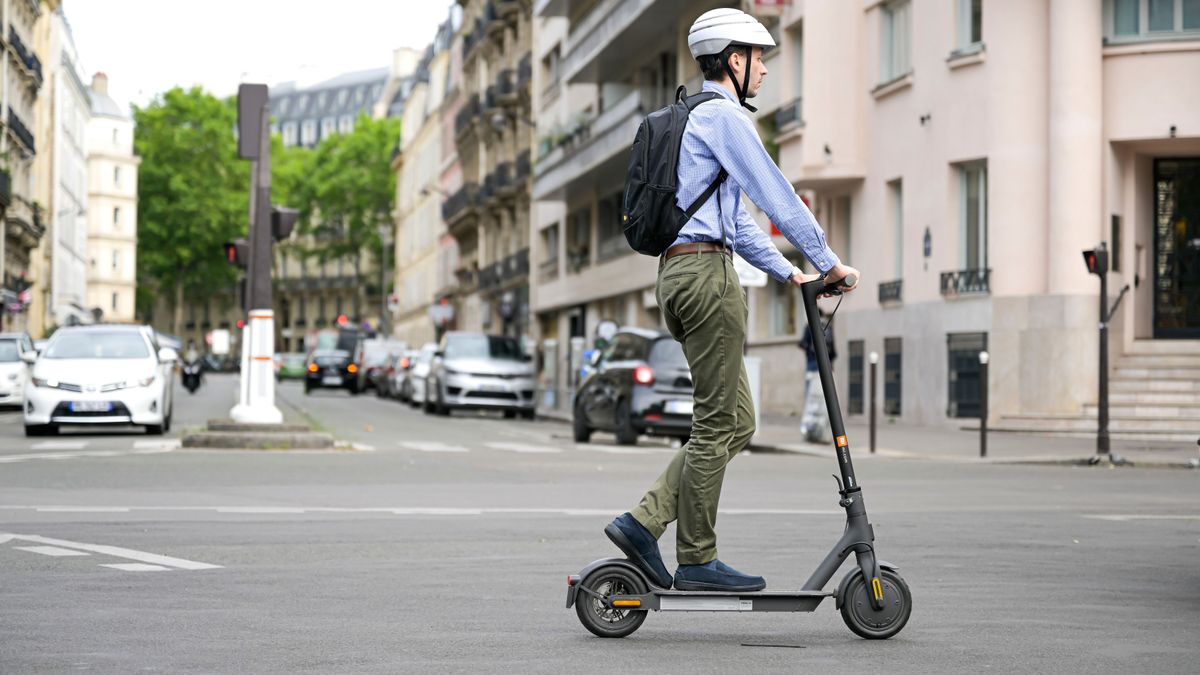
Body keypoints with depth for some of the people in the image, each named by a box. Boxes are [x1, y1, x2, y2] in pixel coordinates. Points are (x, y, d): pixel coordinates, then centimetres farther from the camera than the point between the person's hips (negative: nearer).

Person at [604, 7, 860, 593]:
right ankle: (697, 561, -2)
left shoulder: (695, 118, 26)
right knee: (717, 423, -6)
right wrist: (828, 262, -2)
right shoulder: (722, 115, -6)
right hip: (705, 270, -10)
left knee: (735, 422, 9)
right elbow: (774, 193, -9)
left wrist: (788, 273, 24)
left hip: (680, 274, 10)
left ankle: (642, 522, 3)